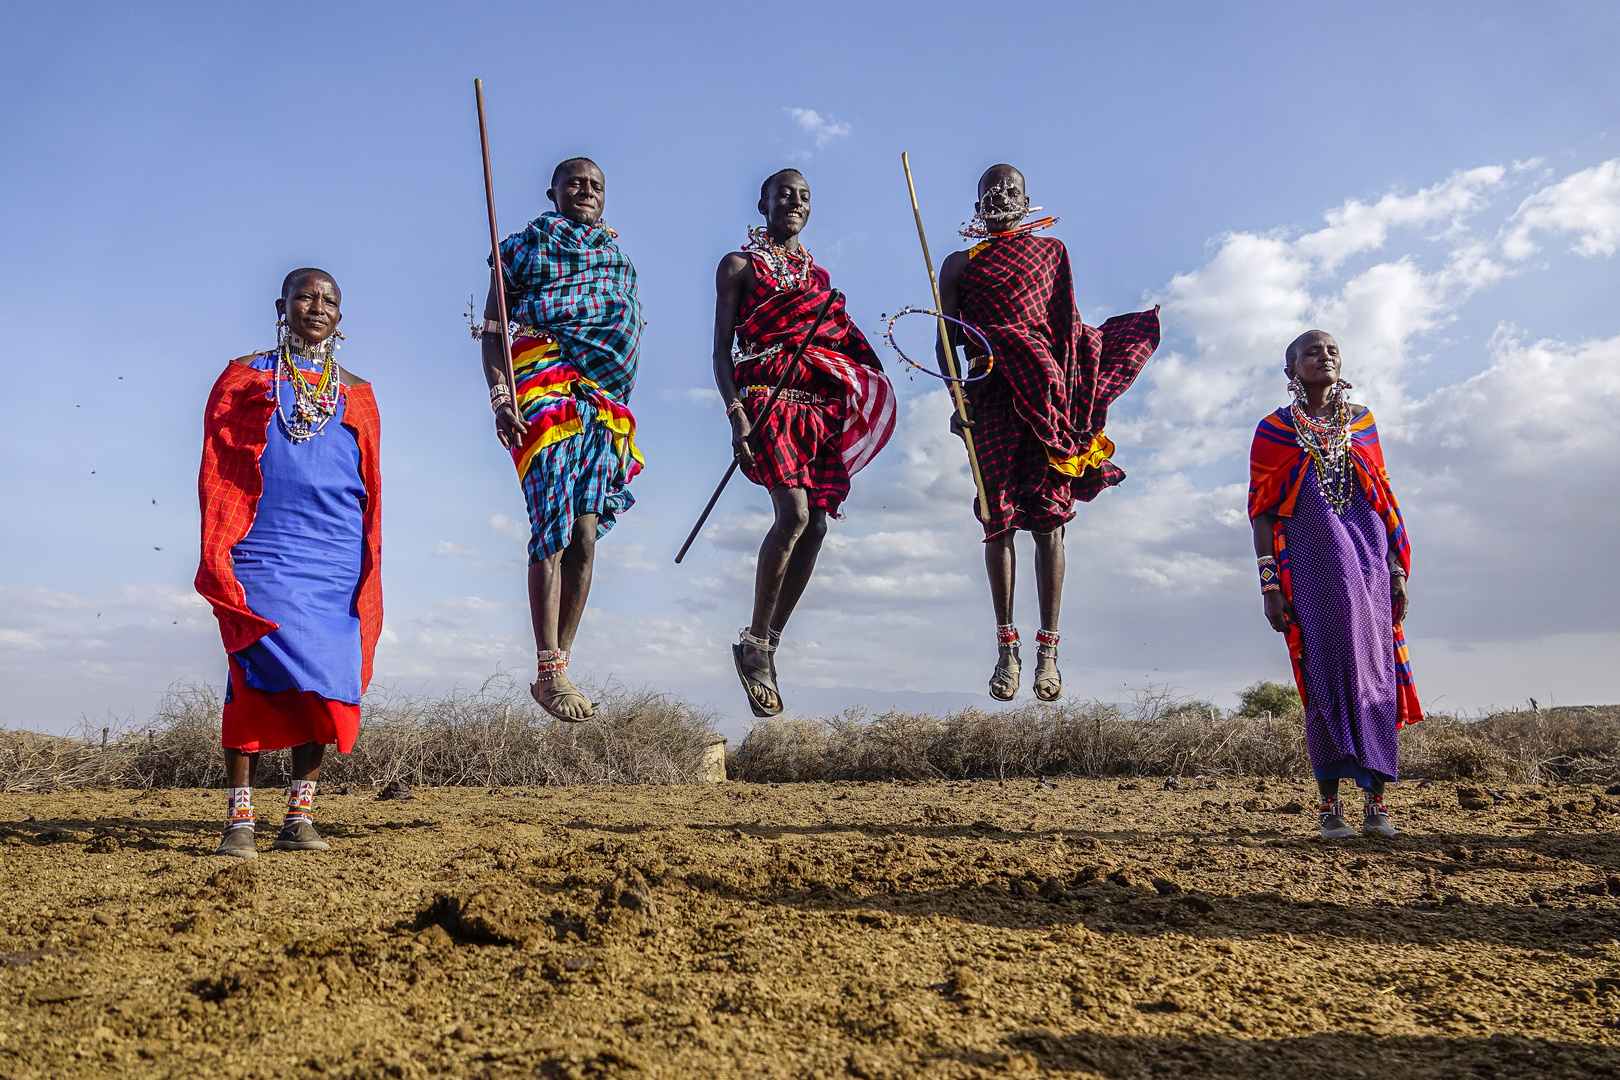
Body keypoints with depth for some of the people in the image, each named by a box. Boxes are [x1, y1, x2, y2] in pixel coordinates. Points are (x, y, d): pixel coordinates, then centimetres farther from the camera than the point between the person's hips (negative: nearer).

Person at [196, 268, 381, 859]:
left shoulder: (357, 395, 18)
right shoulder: (245, 378, 12)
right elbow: (216, 471, 6)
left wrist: (369, 571, 8)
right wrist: (218, 555, -5)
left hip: (335, 559, 2)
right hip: (263, 547, -2)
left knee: (324, 680, -2)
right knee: (264, 671, -13)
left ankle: (300, 815, 6)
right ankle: (240, 819, -6)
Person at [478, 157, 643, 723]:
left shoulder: (617, 256, 26)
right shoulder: (525, 244, 14)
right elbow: (491, 329, 6)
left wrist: (620, 402, 18)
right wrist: (500, 397, -10)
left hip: (605, 399, 5)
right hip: (545, 389, -4)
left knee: (585, 535, -4)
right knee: (553, 532, -13)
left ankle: (560, 664, 1)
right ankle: (550, 672, -12)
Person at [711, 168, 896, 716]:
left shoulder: (816, 271, 24)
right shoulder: (739, 265, 8)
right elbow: (722, 348, 0)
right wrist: (734, 411, -14)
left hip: (821, 403, 6)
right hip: (767, 396, -6)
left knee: (815, 526, -5)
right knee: (794, 514, -22)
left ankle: (768, 647, 5)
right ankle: (753, 643, -10)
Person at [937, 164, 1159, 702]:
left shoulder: (1052, 251, 21)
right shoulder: (959, 264, 18)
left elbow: (1069, 326, 17)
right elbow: (946, 341, 11)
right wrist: (958, 397, -4)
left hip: (1047, 391, 0)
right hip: (992, 395, 0)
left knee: (1048, 515, -7)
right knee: (999, 516, -6)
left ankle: (1048, 650, -6)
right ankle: (1006, 646, 0)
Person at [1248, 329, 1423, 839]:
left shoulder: (1362, 421, 14)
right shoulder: (1273, 430, 5)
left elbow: (1385, 501, 14)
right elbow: (1262, 511, 1)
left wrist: (1397, 570, 7)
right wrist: (1270, 583, -7)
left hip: (1368, 559, 3)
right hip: (1312, 565, -3)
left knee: (1376, 671, -1)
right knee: (1327, 674, -4)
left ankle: (1376, 803, 3)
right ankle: (1329, 805, 3)